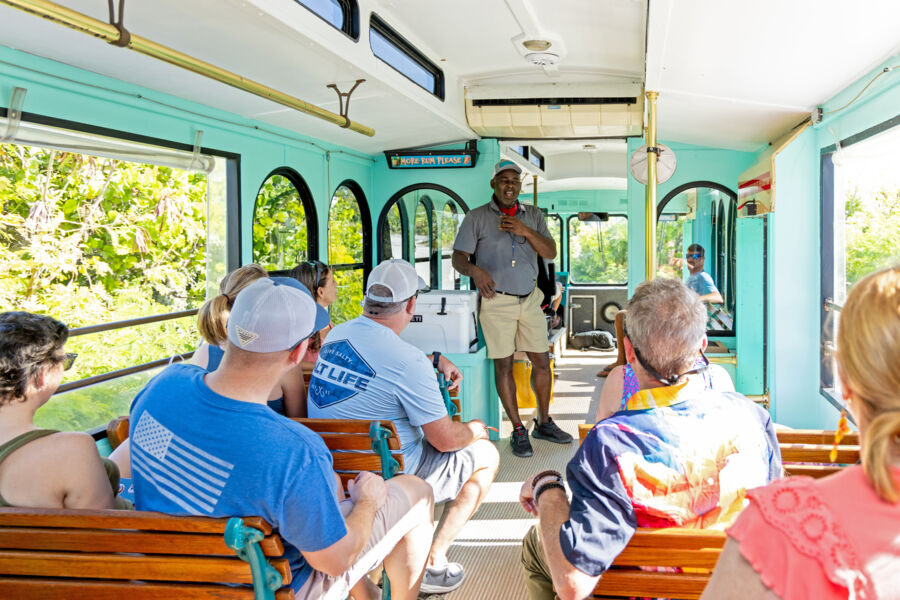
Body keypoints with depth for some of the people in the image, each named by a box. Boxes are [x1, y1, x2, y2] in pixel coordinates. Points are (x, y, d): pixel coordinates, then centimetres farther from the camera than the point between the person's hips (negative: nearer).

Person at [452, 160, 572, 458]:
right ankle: (518, 431, 9)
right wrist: (474, 270, -25)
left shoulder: (533, 215, 11)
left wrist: (525, 231, -12)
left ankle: (544, 422, 24)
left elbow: (551, 252, 3)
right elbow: (458, 257, -3)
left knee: (541, 360, 6)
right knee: (503, 366, -2)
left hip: (530, 298, 4)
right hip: (496, 300, -3)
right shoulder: (476, 217, 1)